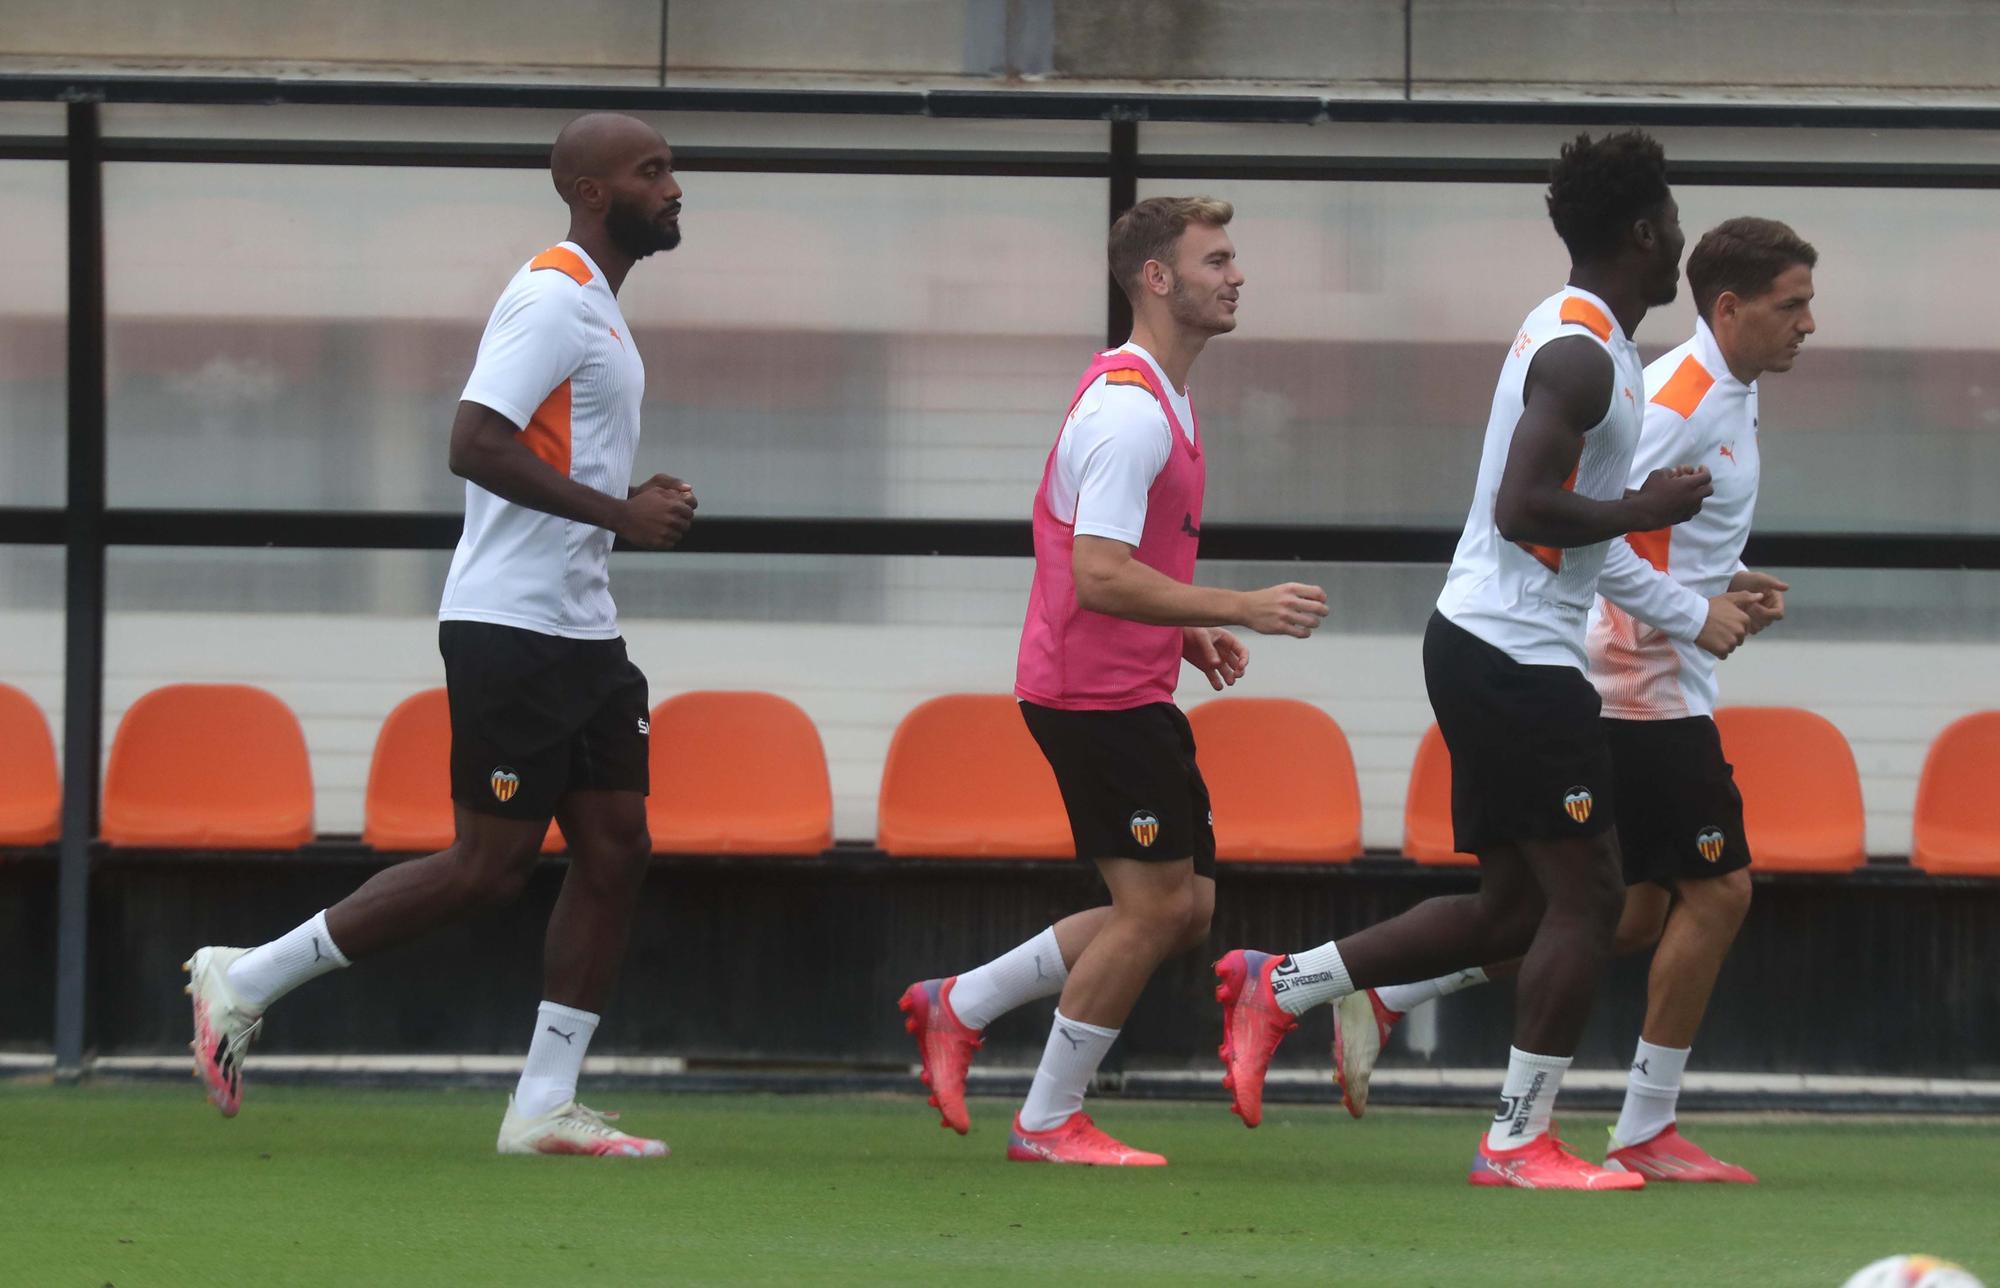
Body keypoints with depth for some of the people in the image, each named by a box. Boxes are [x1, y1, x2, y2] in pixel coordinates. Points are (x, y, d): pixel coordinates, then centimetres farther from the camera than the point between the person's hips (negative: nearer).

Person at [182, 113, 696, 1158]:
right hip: (512, 628, -10)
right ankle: (245, 982, 2)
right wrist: (618, 513, -21)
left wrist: (637, 509, 10)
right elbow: (475, 445, -24)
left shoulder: (593, 308, 18)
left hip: (579, 633, 10)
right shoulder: (552, 302, -14)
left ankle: (544, 1105, 6)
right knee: (490, 865, -7)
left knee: (615, 849, 4)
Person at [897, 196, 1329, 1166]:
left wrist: (1187, 632, 13)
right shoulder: (1130, 410, -19)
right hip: (1098, 693, -10)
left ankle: (958, 1005, 18)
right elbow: (1099, 577, -26)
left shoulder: (1152, 398, 16)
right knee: (1156, 903, -7)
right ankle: (1049, 1122, 4)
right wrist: (1239, 608, -26)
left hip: (1127, 692, 10)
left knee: (1182, 907, 10)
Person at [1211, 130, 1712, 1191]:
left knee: (1512, 909, 13)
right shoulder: (1584, 356, -17)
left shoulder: (1568, 336, 16)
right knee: (1585, 894, -5)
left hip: (1480, 641, 10)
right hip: (1518, 655, -10)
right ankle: (1518, 1142, -1)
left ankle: (1277, 988, 15)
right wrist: (1644, 511, -15)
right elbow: (1522, 511, -25)